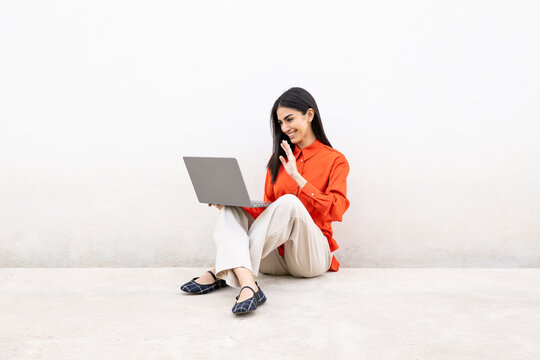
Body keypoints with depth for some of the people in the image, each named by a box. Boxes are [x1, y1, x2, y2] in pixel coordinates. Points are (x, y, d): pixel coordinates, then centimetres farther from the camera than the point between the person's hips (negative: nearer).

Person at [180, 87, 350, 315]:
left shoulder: (335, 160, 4)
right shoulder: (278, 159, 19)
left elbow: (335, 210, -9)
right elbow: (267, 209, 16)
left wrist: (297, 176, -13)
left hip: (311, 257, -4)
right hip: (275, 257, 4)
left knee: (289, 202, -31)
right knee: (231, 209, -19)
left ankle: (224, 273, -29)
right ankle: (247, 284, -46)